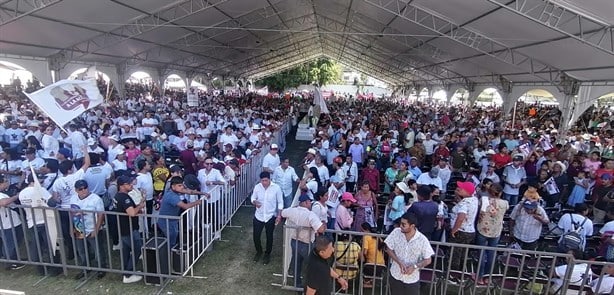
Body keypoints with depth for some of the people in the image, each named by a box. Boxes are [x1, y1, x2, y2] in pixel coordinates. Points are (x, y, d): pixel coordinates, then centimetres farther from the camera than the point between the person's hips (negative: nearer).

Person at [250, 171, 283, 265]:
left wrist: (279, 215, -11)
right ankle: (259, 252, 38)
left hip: (270, 217, -2)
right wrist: (255, 202, -18)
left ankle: (267, 254, 36)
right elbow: (253, 197, 6)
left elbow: (280, 202, -7)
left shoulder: (276, 188, -16)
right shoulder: (257, 187, -10)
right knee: (256, 236, 9)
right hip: (258, 216, 2)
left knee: (269, 237, 13)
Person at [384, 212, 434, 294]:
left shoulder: (422, 240, -21)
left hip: (412, 279, -2)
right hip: (396, 275, 2)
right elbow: (389, 249, -7)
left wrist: (414, 266, -27)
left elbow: (428, 260, -11)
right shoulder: (396, 232, -16)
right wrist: (399, 263, -20)